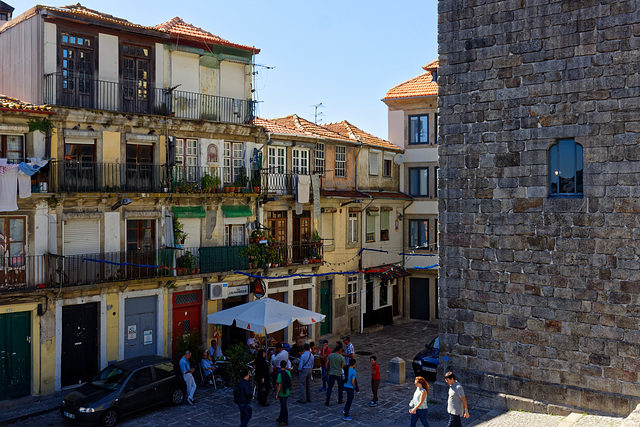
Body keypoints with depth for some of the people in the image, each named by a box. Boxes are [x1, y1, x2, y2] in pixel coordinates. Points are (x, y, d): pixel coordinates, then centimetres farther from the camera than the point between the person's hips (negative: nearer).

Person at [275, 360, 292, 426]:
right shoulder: (288, 373, -3)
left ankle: (285, 421, 14)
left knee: (284, 406, 4)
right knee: (283, 405, 21)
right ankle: (280, 418, 35)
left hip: (282, 393, -7)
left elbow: (279, 385, -22)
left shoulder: (280, 374, -22)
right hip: (287, 392, 7)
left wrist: (277, 394, -13)